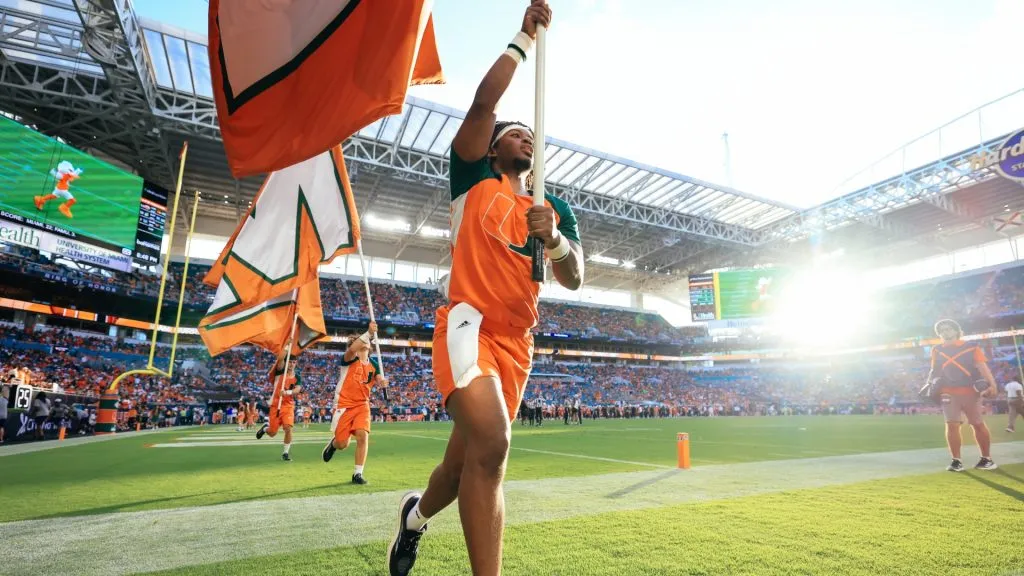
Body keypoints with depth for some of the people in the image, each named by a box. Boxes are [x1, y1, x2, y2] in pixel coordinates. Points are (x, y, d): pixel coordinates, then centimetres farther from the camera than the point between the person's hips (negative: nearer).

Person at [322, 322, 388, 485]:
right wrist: (369, 333, -44)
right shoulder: (350, 359, -9)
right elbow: (352, 349, -32)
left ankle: (358, 474, -3)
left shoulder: (373, 364, 6)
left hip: (362, 405, 3)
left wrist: (382, 382, -31)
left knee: (363, 436, -16)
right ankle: (333, 443, 41)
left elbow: (379, 379, -5)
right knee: (342, 444, 3)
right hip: (344, 405, -3)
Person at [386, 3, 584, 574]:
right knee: (490, 441, -28)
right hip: (467, 320, -4)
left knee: (468, 460, 12)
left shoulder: (557, 209, 16)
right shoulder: (476, 178, 7)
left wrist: (554, 237, -15)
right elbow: (483, 103, -7)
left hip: (517, 342, 5)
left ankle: (417, 513, 44)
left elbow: (574, 279, 4)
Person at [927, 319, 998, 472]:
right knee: (952, 425, -5)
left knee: (978, 424, 3)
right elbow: (935, 371, 16)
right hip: (948, 393, 2)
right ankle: (956, 461, 0)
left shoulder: (971, 347, 1)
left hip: (971, 391, -1)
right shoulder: (937, 350, 10)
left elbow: (981, 366, -10)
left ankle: (987, 459, 18)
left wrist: (992, 384, -22)